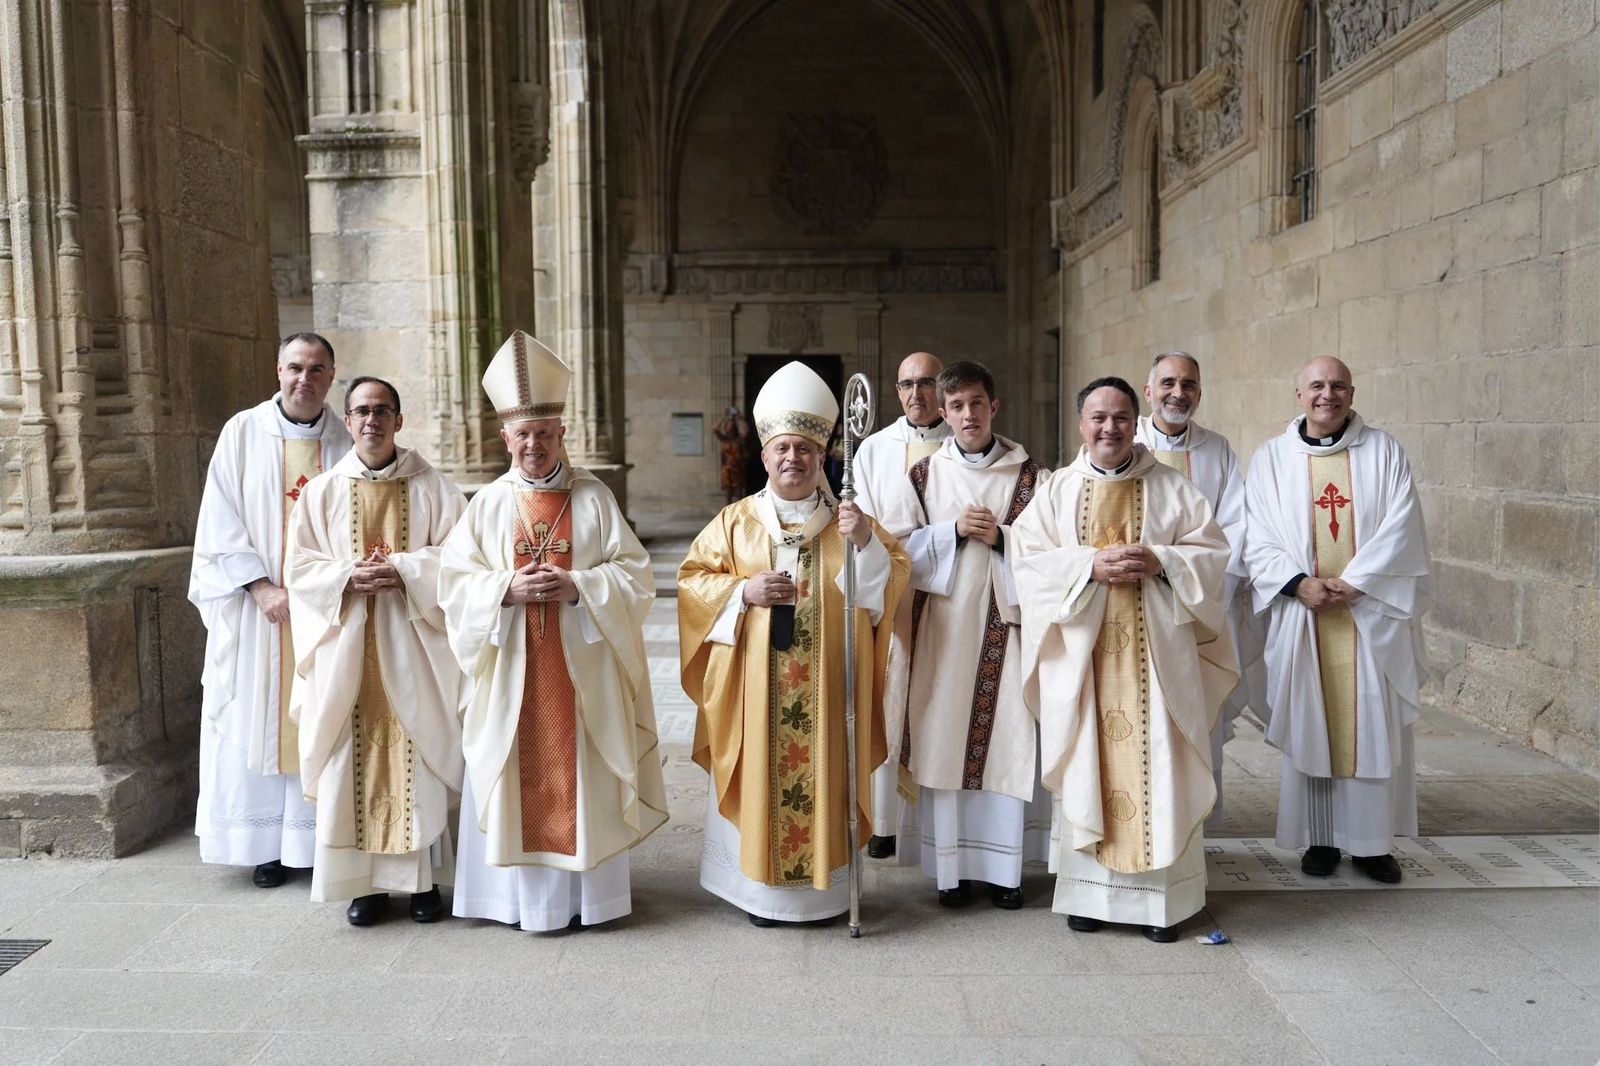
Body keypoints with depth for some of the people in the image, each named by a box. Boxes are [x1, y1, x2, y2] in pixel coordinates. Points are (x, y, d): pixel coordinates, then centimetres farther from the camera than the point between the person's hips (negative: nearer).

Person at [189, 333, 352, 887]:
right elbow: (222, 522, -3)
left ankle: (321, 836, 14)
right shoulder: (243, 432, 1)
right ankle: (266, 844, 14)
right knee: (258, 717, 4)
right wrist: (263, 589, -12)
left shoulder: (345, 442, 3)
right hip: (257, 607, 0)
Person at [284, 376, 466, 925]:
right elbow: (299, 567, 5)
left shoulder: (432, 487, 3)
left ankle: (424, 876, 12)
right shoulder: (321, 492, 7)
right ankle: (365, 879, 13)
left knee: (417, 754, 1)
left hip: (413, 639, -1)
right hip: (345, 642, 1)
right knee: (353, 758, 2)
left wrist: (403, 569, -16)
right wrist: (348, 576, -13)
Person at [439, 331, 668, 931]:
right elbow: (453, 579, 1)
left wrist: (577, 585, -17)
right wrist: (507, 588, -15)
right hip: (511, 668, 1)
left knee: (580, 776, 4)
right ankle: (518, 893, 18)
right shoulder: (489, 504, 5)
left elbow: (634, 574, -1)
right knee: (516, 775, 4)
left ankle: (584, 892, 17)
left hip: (581, 666, -1)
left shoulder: (594, 497, 2)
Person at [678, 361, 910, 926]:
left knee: (822, 774, 5)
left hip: (825, 683, 1)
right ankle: (760, 888, 17)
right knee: (759, 775, 3)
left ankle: (822, 886, 20)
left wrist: (866, 543, -18)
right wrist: (743, 592, -12)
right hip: (755, 682, 0)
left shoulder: (849, 520, 7)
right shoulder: (736, 520, 5)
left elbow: (894, 577, 1)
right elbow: (692, 579, 5)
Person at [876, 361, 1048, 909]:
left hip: (1006, 620, 0)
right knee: (945, 738, 2)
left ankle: (1003, 865, 13)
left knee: (1007, 738, 0)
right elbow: (895, 546, 2)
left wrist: (1001, 536, -12)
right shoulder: (924, 474, 7)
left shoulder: (1028, 473, 5)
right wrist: (953, 531, -10)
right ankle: (952, 866, 14)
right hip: (944, 622, 1)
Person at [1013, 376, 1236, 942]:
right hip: (1083, 650, 1)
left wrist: (1159, 561, -14)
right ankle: (1089, 889, 15)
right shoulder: (1057, 491, 7)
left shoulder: (1171, 487, 6)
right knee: (1087, 767, 4)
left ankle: (1163, 894, 12)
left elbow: (1212, 551, 3)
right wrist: (1090, 564, -15)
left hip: (1155, 651, 0)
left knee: (1158, 765, 1)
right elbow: (1029, 558, -1)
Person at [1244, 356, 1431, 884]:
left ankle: (1371, 839, 15)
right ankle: (1318, 837, 15)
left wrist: (1351, 583, -15)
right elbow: (1260, 539, 0)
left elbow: (1400, 527, -4)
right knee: (1308, 723, 4)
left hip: (1372, 612, 0)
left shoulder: (1384, 450, 4)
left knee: (1373, 725, 3)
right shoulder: (1270, 458, 5)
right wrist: (1300, 583, -15)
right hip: (1300, 614, 0)